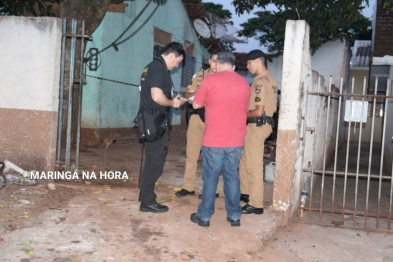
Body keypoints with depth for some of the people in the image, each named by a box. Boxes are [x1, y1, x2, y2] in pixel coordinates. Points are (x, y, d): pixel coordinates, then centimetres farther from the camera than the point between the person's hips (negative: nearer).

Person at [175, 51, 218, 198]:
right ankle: (188, 186, 14)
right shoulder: (199, 75, 6)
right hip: (197, 117, 3)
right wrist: (195, 93, -14)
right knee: (191, 153, 5)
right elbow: (187, 95, 8)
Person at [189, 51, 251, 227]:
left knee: (210, 177, 4)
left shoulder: (210, 80, -6)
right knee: (232, 176, 12)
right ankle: (234, 216, 18)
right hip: (236, 140, 4)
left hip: (214, 139, -4)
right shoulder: (244, 83, 7)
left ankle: (204, 216, 12)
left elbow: (196, 105, 3)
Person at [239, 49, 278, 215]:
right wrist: (247, 112, 17)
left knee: (253, 165, -5)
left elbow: (258, 111, -22)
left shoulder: (260, 82, -17)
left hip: (257, 126, -10)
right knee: (245, 161, 20)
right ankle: (246, 193, 32)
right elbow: (272, 107, 19)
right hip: (262, 124, 10)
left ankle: (256, 204, 0)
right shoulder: (271, 80, 13)